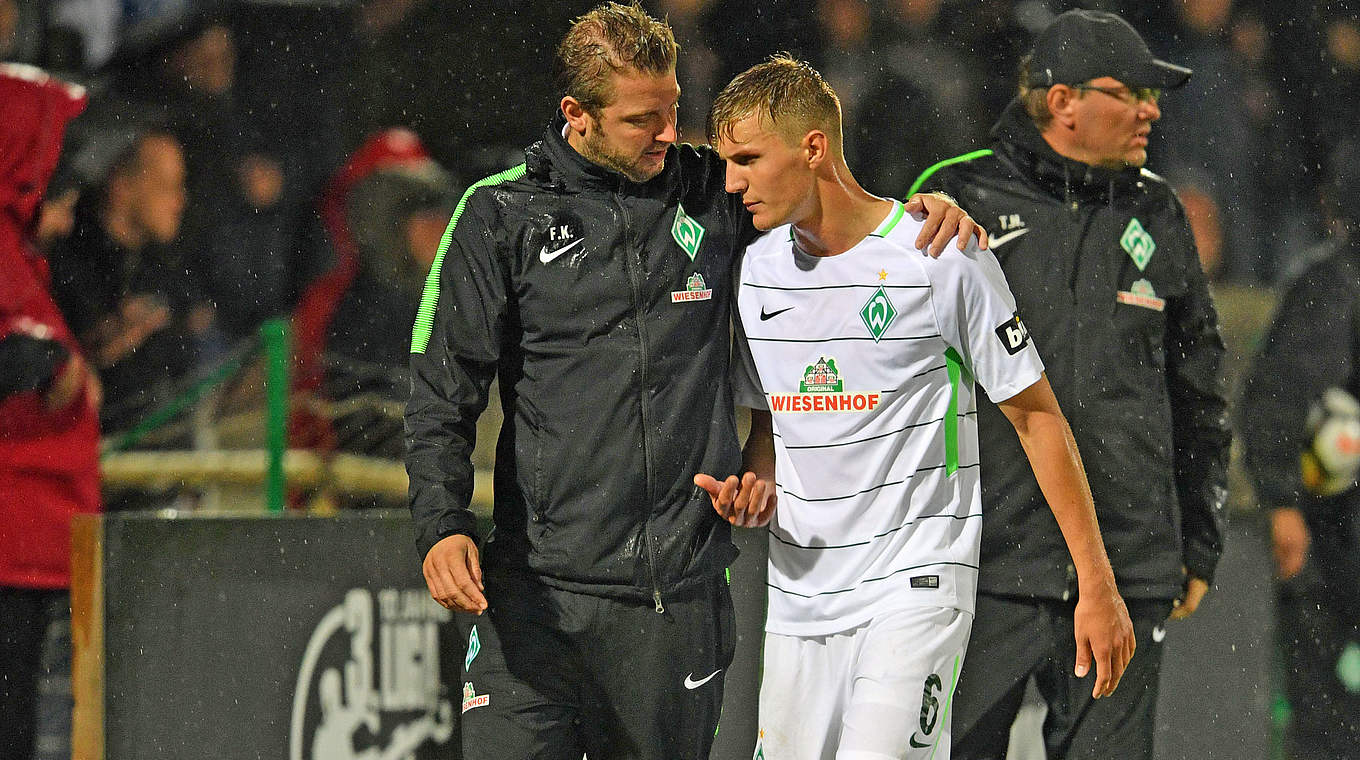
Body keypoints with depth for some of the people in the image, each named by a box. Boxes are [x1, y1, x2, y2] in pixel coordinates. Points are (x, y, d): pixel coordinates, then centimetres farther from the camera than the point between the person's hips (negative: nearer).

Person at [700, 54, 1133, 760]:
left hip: (916, 587, -6)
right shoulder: (757, 268, 8)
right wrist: (754, 491, -3)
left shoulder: (943, 258, -9)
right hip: (799, 591, 6)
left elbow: (1036, 415, -4)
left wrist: (1098, 586, -5)